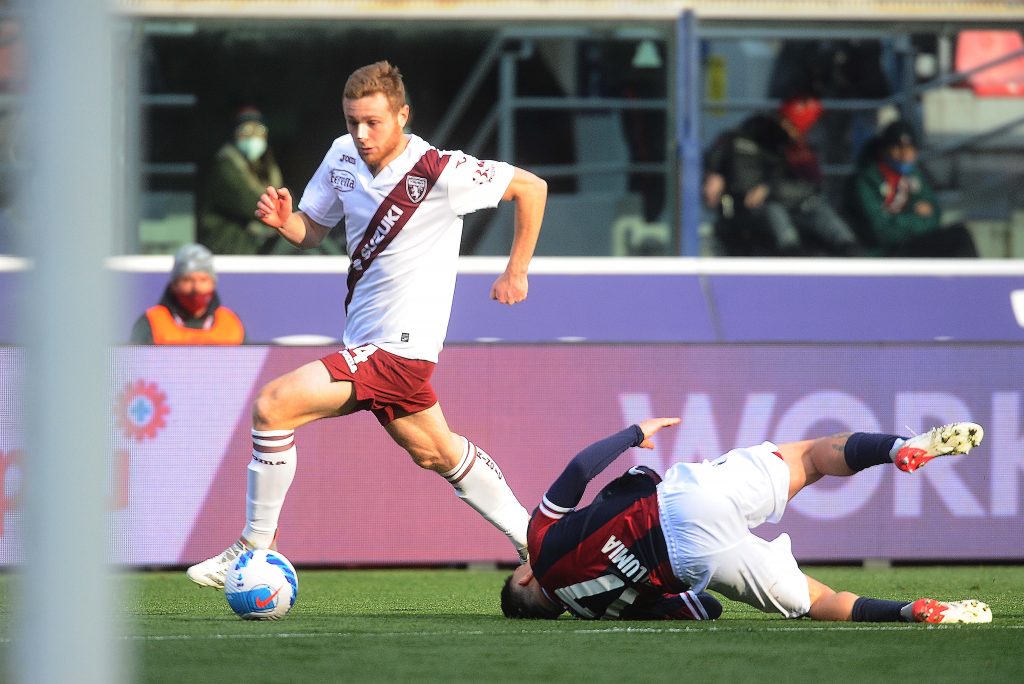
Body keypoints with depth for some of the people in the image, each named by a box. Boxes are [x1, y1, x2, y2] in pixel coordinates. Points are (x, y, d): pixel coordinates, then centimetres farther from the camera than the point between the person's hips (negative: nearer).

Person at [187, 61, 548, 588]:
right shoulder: (344, 157, 2)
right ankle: (534, 540, 39)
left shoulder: (440, 172, -17)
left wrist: (516, 273, -2)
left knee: (272, 405, -18)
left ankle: (255, 547, -7)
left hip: (398, 347, -9)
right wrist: (283, 220, -10)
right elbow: (311, 231, 13)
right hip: (366, 342, 9)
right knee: (437, 454, 23)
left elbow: (531, 187, -6)